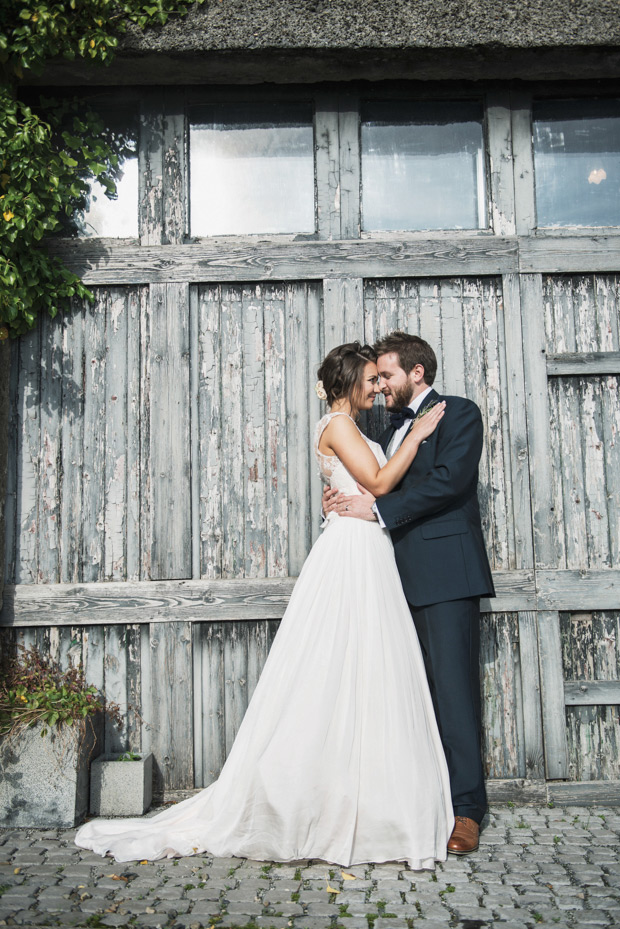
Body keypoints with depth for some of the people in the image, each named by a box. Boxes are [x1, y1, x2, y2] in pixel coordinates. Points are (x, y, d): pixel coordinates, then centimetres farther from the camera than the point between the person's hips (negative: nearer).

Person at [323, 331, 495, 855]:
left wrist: (377, 508, -15)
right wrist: (345, 500, 0)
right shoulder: (394, 428, 24)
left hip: (446, 574, -7)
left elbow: (449, 480, -15)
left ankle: (466, 809, -1)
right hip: (405, 576, 7)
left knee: (454, 687, -7)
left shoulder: (459, 414, 0)